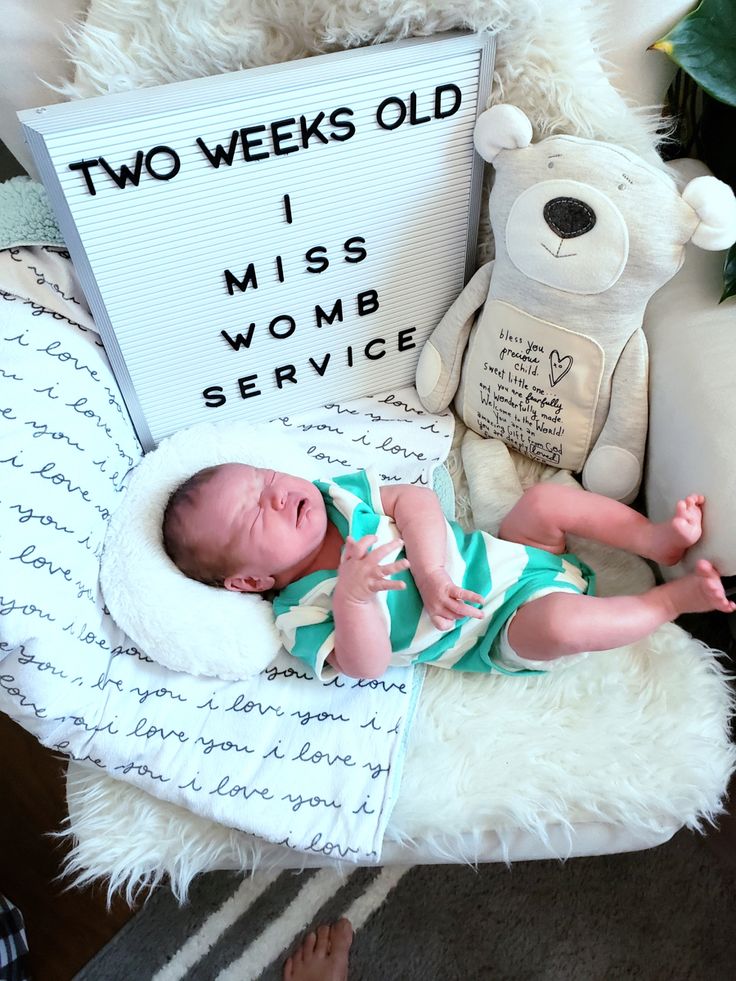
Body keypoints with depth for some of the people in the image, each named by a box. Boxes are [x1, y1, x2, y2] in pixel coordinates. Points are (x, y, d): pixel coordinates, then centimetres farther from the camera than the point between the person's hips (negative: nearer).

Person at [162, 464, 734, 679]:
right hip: (503, 630, -5)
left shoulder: (333, 495, -2)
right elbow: (366, 665, -25)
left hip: (502, 555, 6)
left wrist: (431, 572, -25)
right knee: (559, 624, -31)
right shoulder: (302, 611, -15)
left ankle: (658, 538, 3)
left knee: (550, 498, -14)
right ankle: (673, 598, -5)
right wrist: (350, 596, -42)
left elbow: (415, 500, -11)